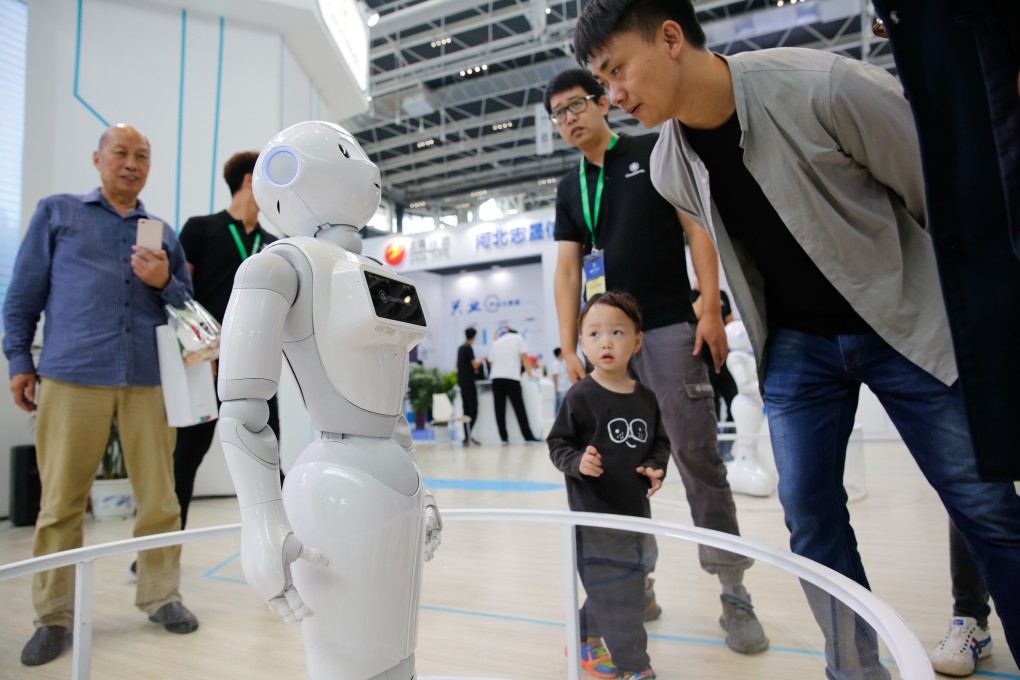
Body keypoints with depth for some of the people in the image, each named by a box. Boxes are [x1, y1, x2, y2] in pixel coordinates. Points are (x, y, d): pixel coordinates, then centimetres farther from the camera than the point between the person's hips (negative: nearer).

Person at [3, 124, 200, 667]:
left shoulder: (165, 233, 17)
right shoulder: (57, 212, 13)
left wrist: (164, 283, -4)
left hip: (148, 380, 2)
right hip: (71, 377, -1)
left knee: (159, 499, 3)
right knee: (60, 504, 4)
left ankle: (160, 596, 18)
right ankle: (54, 616, 19)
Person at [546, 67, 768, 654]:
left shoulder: (655, 153, 6)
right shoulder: (569, 189, 17)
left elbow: (697, 229, 0)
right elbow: (567, 270, 11)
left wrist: (711, 310, -10)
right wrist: (569, 348, 2)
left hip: (669, 330, -4)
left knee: (699, 459, -4)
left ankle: (735, 594, 10)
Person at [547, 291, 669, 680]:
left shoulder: (646, 397, 1)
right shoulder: (581, 396, -13)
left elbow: (660, 442, 12)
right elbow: (558, 443, -8)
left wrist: (657, 468, -6)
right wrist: (577, 461, -27)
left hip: (635, 509, 6)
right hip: (594, 513, -6)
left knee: (608, 588, 21)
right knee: (618, 593, -2)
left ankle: (585, 641, 44)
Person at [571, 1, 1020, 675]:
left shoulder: (828, 87, -21)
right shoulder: (669, 170, -5)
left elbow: (945, 197, -10)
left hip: (906, 322, -3)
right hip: (796, 342, 4)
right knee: (809, 512, 2)